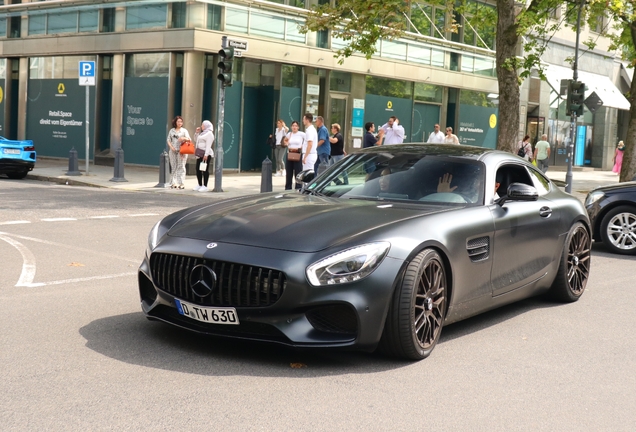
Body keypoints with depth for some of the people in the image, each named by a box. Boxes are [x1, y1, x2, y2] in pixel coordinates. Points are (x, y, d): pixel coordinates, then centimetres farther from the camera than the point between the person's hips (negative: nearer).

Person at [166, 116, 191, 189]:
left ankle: (181, 183, -7)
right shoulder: (172, 131, 12)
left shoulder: (184, 130, 5)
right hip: (173, 151, 3)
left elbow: (189, 139, -4)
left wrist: (184, 138, -25)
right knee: (174, 167, 5)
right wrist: (171, 147, -6)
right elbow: (168, 140, 11)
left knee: (181, 166, -6)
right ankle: (174, 183, 10)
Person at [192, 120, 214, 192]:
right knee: (198, 169, 9)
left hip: (206, 154, -9)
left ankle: (205, 186, -6)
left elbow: (208, 145, -17)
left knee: (205, 170, -8)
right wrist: (197, 132, 17)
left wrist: (206, 154, -24)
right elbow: (196, 140, 32)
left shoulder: (209, 133, -8)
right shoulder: (202, 133, 21)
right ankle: (200, 185, 17)